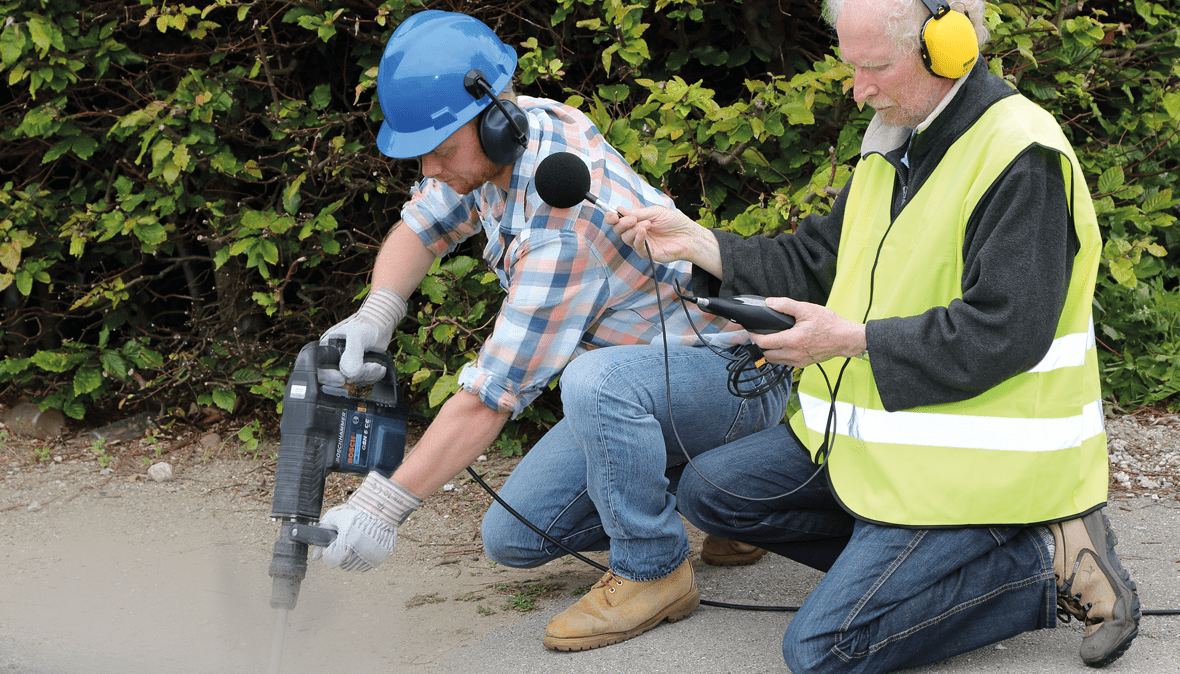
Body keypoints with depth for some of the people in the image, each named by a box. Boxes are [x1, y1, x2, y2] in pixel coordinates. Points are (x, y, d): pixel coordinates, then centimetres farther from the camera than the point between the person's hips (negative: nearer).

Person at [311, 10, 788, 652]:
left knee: (595, 378, -41)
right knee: (512, 537, 3)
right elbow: (422, 226, 9)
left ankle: (653, 570, -17)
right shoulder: (508, 134, -7)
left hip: (733, 379, -9)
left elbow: (492, 394, -32)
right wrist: (374, 316, -12)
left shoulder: (563, 224, -34)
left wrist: (381, 506, -28)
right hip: (635, 383, 9)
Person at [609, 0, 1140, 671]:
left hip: (975, 457, -9)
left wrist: (856, 340, -24)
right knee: (711, 490, 7)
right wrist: (698, 243, 2)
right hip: (871, 432, 10)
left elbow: (1005, 331, -25)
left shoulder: (1021, 157, -19)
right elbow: (815, 262, 15)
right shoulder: (895, 142, 10)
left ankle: (1048, 565, -4)